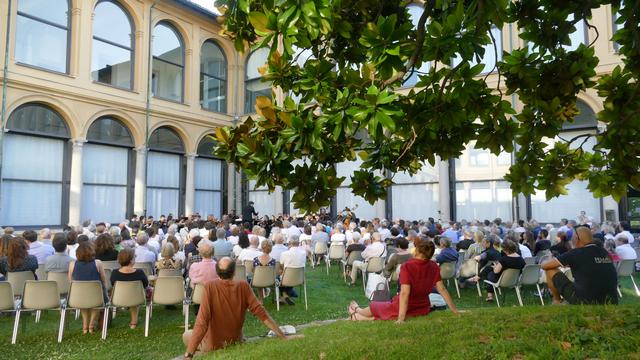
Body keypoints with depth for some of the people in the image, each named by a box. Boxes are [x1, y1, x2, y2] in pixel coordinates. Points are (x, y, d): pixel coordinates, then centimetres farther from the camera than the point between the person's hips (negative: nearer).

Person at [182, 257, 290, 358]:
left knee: (186, 335, 24)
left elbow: (202, 323, -27)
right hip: (236, 342, 5)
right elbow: (261, 312, -18)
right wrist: (284, 338, -14)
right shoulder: (243, 287, -15)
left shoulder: (210, 287, -23)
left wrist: (188, 355, -27)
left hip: (213, 345, -5)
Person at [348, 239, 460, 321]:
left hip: (404, 309, -5)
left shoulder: (407, 266, -24)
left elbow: (405, 293, -28)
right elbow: (442, 289, -5)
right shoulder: (434, 267, -7)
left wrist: (401, 319, -29)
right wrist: (455, 310, 2)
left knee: (374, 307, 25)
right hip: (423, 309, 5)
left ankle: (357, 312, 51)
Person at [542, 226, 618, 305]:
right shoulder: (604, 252, 6)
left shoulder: (575, 253, -8)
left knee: (551, 270, 7)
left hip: (584, 302, -6)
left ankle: (557, 301, 22)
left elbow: (544, 266, 1)